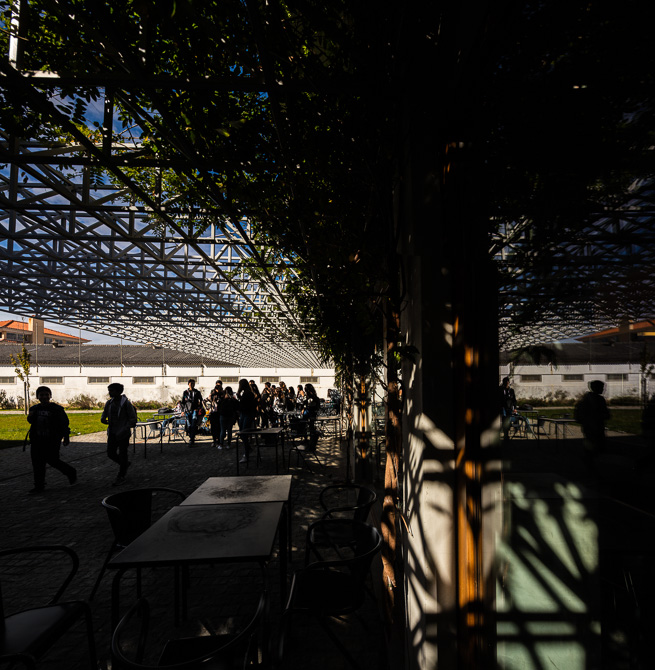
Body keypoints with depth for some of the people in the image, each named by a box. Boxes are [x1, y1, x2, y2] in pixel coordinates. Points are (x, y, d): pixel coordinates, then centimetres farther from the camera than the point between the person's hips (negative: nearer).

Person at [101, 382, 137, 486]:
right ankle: (125, 464, 35)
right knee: (111, 453, 8)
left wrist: (123, 430, -22)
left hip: (123, 434, -5)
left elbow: (133, 419, -13)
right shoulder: (109, 403, 2)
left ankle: (121, 476, 20)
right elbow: (103, 416, 11)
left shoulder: (126, 404, -14)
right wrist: (103, 419, -10)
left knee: (122, 454, 3)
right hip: (112, 433, 6)